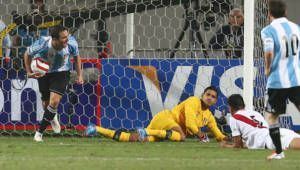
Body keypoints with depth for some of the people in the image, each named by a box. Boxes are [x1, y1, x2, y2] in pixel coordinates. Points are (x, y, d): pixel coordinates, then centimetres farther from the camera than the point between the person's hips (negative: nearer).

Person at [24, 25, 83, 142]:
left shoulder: (71, 43, -26)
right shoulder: (42, 44, -32)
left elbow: (76, 56, -1)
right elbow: (28, 54, -9)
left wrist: (79, 75, 3)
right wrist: (29, 72, -11)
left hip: (61, 72, 0)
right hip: (44, 73, 0)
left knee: (54, 101, -16)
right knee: (46, 103, 9)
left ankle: (39, 132, -3)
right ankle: (52, 118, 48)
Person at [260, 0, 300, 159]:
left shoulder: (268, 30, -9)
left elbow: (269, 52, -22)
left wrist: (267, 68, -5)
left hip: (277, 81, -3)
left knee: (272, 116, 13)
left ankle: (278, 151, 13)